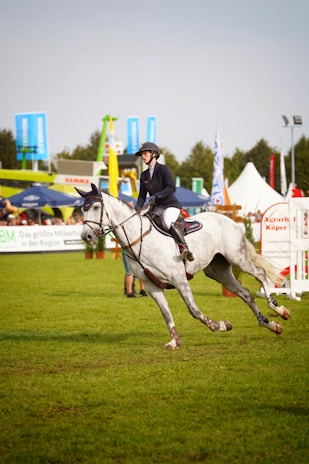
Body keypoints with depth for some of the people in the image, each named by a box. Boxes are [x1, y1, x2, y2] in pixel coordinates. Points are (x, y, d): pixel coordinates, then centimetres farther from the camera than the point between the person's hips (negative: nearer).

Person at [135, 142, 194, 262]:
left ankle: (185, 249, -38)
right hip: (156, 207, 8)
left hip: (171, 205, -8)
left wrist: (157, 195, -28)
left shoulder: (163, 169, -7)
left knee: (168, 222, -37)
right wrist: (138, 207, -9)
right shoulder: (144, 175, 12)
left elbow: (172, 187, -18)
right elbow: (142, 195, 11)